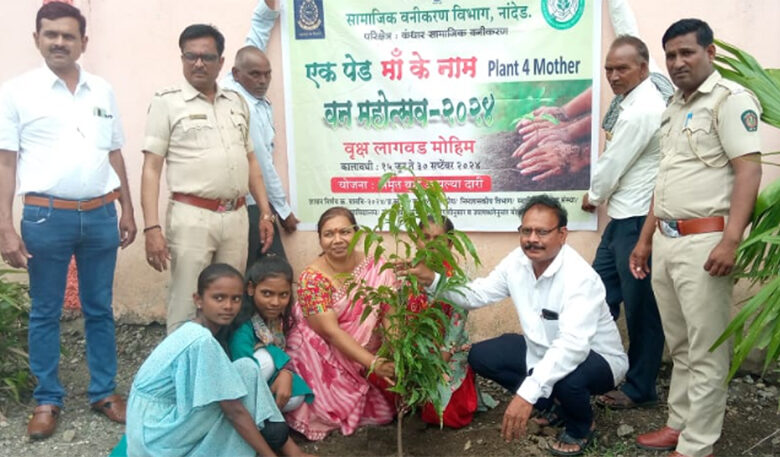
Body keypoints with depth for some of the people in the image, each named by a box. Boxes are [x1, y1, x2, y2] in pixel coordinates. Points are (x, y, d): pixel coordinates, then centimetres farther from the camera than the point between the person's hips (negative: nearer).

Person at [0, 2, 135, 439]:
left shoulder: (103, 90, 9)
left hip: (100, 214, 3)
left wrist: (128, 210, 12)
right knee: (45, 313, 7)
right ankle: (48, 400, 20)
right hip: (46, 216, -2)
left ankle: (105, 391, 22)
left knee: (100, 309, 10)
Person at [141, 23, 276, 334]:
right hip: (192, 217, -5)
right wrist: (152, 227, -15)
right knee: (186, 307, -1)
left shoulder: (237, 102, 14)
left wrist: (265, 213, 12)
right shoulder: (167, 102, -1)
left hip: (236, 217, 5)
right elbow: (151, 169, -5)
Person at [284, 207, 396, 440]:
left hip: (368, 354, 3)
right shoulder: (312, 278, -17)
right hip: (325, 356, -2)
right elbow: (331, 331, -23)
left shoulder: (376, 269, -8)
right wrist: (373, 363, -32)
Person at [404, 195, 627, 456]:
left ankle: (580, 428, -1)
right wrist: (432, 280, -20)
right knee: (480, 356, -4)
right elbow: (477, 294, -3)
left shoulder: (580, 277, -33)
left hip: (596, 358, -6)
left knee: (567, 377, -39)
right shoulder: (517, 261, -11)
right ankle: (552, 401, 11)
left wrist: (527, 393, -52)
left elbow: (573, 346, -44)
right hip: (544, 350, 7)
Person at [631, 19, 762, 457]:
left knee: (706, 351, 0)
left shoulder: (730, 99, -6)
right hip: (666, 240, 8)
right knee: (680, 346, 16)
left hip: (704, 241, -8)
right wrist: (646, 239, 20)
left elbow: (749, 170, -15)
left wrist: (731, 240, -24)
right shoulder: (675, 107, 19)